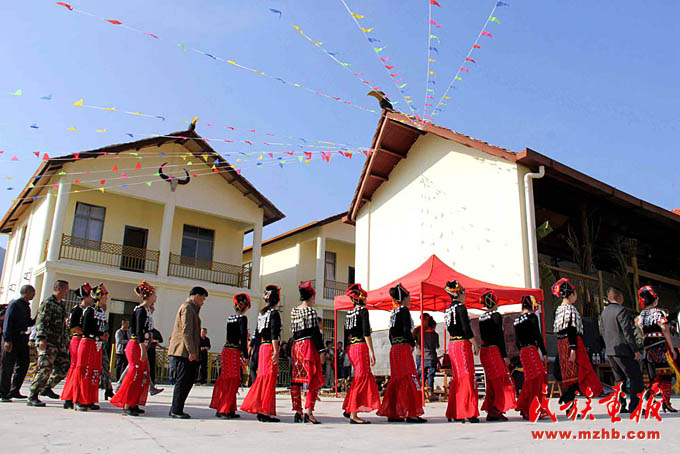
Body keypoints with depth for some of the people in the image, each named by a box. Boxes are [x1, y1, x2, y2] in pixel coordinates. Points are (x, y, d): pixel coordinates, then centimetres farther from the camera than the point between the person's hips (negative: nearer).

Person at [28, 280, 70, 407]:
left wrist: (65, 340, 25)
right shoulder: (47, 303, -6)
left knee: (64, 367, 7)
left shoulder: (62, 306, 20)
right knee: (45, 368, -11)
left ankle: (47, 388, 21)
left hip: (60, 343, 8)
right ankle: (32, 397, -3)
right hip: (48, 343, -8)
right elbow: (41, 322, -16)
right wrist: (41, 338, -27)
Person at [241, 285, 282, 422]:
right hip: (270, 347, -8)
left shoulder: (261, 313, 16)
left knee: (262, 377, 12)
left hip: (262, 347, 8)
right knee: (270, 378, -5)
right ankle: (266, 412, -5)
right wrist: (275, 351, -18)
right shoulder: (274, 313, -8)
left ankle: (259, 410, 17)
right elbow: (274, 334, -16)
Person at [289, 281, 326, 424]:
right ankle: (308, 412, -13)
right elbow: (315, 332, -13)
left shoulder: (294, 310, 12)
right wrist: (322, 350, -12)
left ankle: (298, 412, 11)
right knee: (314, 379, -5)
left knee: (296, 379, 9)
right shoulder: (311, 311, -8)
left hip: (296, 346, 7)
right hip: (309, 345, -7)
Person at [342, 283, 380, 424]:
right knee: (361, 378, -6)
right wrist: (371, 352, -14)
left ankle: (348, 409, 15)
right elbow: (366, 332, -14)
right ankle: (353, 414, -8)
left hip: (350, 348, 8)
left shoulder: (349, 313, 16)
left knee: (367, 377, 15)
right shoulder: (363, 310, -6)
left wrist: (347, 351, 22)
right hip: (361, 346, -8)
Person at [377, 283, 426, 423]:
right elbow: (407, 329, -17)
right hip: (404, 348, -9)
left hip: (394, 349, 9)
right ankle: (411, 413, -9)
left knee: (396, 380, 11)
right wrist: (412, 344, -6)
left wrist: (395, 345, 16)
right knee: (410, 379, -7)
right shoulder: (404, 310, -8)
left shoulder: (393, 312, 17)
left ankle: (392, 413, 14)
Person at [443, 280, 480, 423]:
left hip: (452, 344, 8)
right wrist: (475, 345, -7)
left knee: (457, 378, 12)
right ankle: (468, 413, -5)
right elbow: (466, 329, -15)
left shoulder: (448, 310, 15)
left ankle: (454, 413, 14)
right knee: (467, 376, -5)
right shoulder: (461, 307, -10)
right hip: (463, 344, -8)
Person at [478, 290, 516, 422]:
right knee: (502, 382, -2)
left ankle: (490, 411, 13)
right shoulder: (496, 316, -11)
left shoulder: (482, 318, 11)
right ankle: (496, 410, -7)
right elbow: (499, 336, -15)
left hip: (484, 351, 8)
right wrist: (504, 356, -13)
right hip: (495, 351, -8)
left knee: (492, 383, 13)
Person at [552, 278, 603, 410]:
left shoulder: (558, 310, 15)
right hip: (571, 343, -9)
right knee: (576, 373, -5)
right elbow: (572, 330, -19)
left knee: (567, 374, 10)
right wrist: (573, 349, -23)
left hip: (561, 344, 9)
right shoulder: (570, 309, -12)